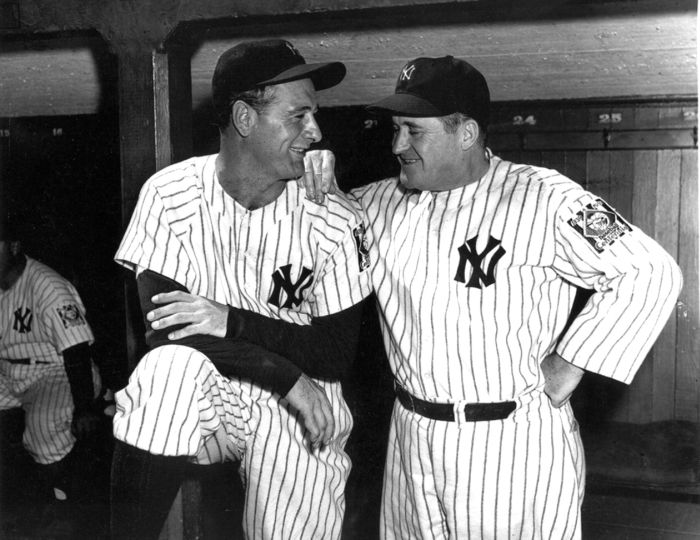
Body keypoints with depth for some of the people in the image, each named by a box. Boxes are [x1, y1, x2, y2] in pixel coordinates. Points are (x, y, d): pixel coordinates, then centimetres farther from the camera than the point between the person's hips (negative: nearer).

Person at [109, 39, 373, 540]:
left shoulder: (336, 222, -12)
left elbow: (336, 356, -11)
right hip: (205, 394, -1)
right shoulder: (170, 195, -11)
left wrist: (229, 321, -24)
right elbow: (165, 329, -17)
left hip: (301, 414, 1)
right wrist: (290, 376, -22)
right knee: (171, 365, -31)